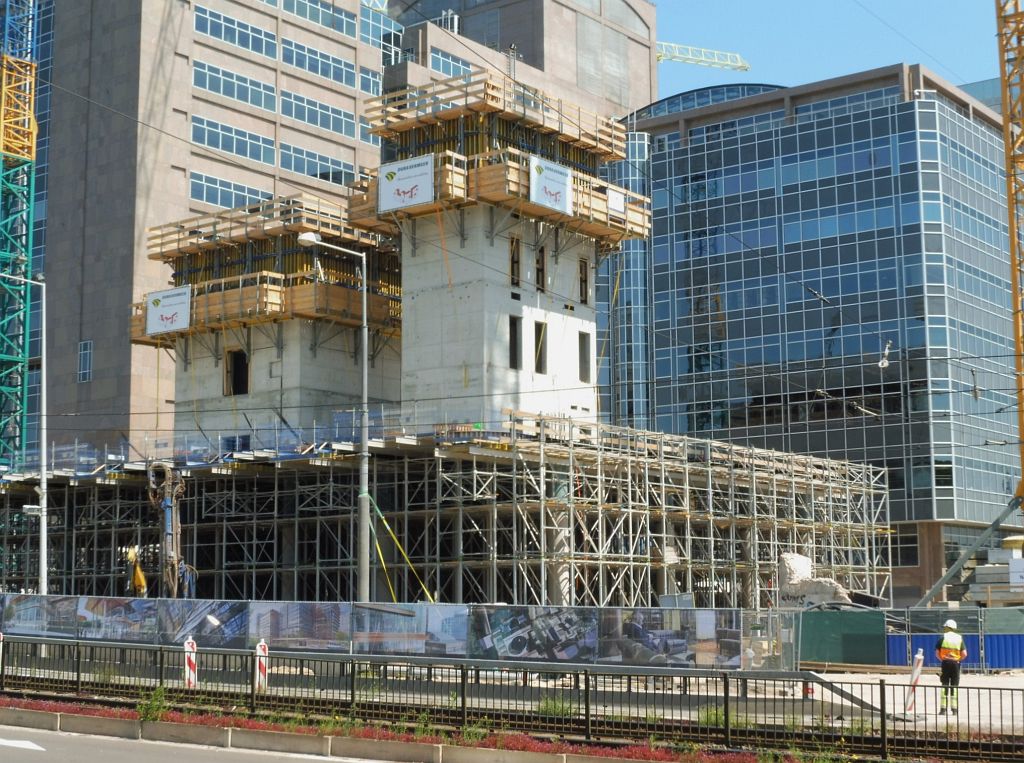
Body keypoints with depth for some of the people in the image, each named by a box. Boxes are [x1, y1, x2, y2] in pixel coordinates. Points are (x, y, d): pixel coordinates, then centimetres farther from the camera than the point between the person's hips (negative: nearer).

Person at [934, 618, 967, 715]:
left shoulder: (943, 637, -2)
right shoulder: (959, 638, 3)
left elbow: (937, 653, -5)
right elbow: (964, 654, -4)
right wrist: (958, 659, 12)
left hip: (945, 663, -1)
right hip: (956, 663, 1)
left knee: (944, 686, 5)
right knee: (954, 687, 7)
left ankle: (943, 709, 2)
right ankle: (954, 709, 5)